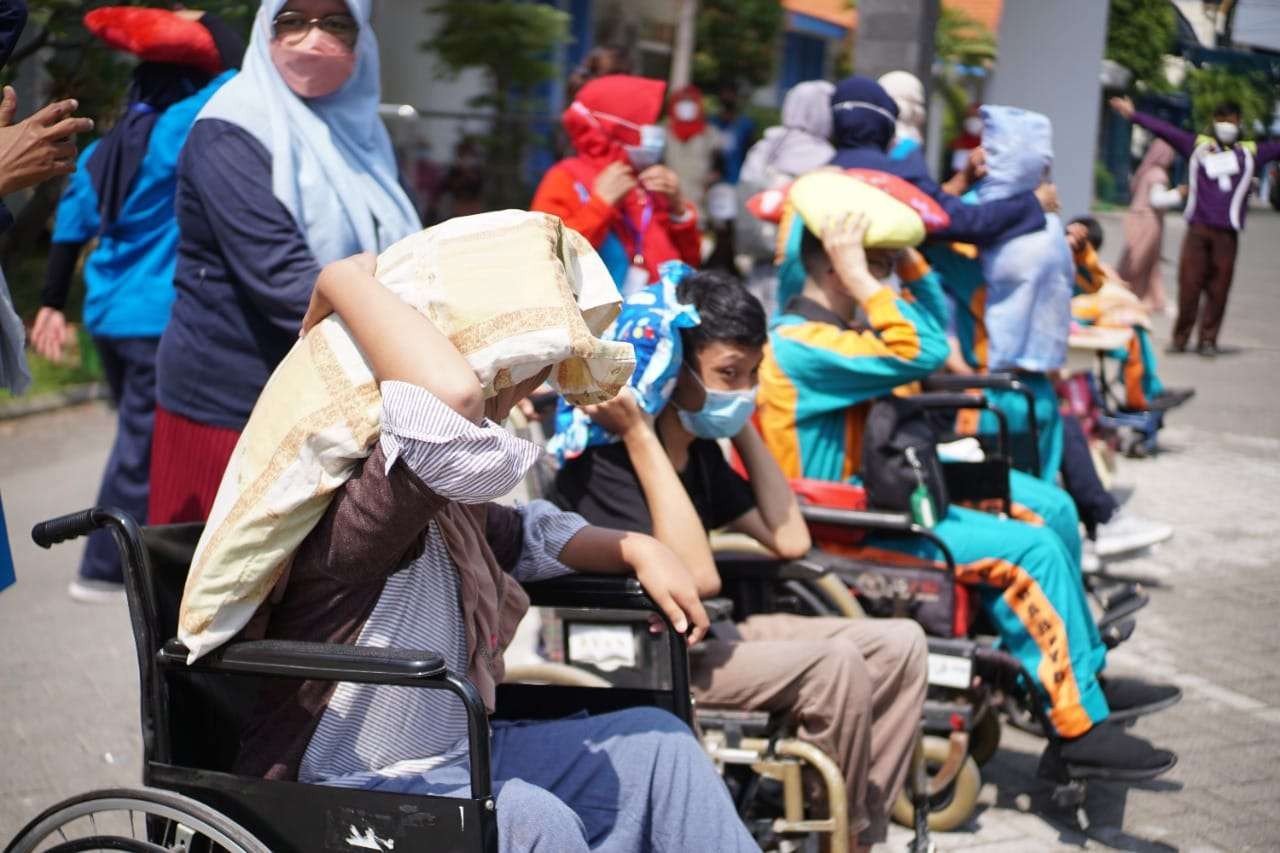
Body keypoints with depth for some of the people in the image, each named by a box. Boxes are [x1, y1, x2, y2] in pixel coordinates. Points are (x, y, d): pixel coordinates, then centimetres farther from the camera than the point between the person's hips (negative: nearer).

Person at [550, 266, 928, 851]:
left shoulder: (699, 448, 8)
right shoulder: (605, 459, -20)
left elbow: (790, 539, 9)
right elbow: (698, 577, -31)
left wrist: (743, 428, 8)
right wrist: (639, 435, -29)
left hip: (697, 636, 9)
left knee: (900, 644, 1)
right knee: (834, 665, -26)